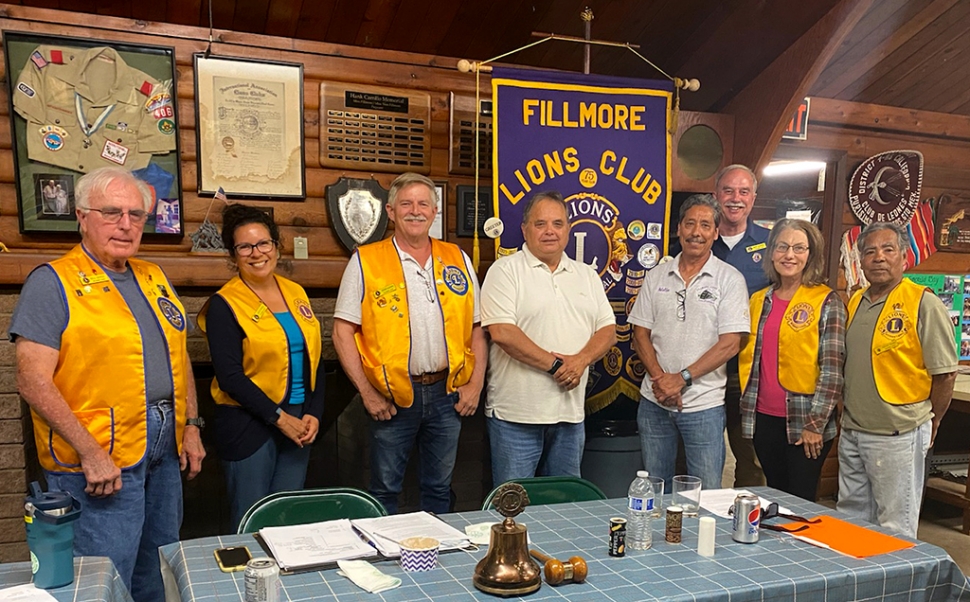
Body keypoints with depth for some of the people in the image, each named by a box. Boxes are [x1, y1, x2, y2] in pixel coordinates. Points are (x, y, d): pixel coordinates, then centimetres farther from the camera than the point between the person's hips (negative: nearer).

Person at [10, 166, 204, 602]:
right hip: (100, 464, -7)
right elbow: (33, 381, -16)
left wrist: (191, 427, 9)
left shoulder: (154, 279, 11)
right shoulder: (53, 282, -9)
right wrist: (90, 452, -20)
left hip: (165, 454, 7)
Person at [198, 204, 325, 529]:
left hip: (299, 423, 5)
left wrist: (313, 414, -3)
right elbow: (230, 377, -13)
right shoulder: (224, 304, -7)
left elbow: (315, 359, 9)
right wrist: (279, 417, -15)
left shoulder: (296, 293, 9)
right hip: (249, 426, -5)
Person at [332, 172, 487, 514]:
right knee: (385, 490, 10)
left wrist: (475, 384, 1)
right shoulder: (366, 261, -3)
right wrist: (367, 392, -9)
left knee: (439, 488, 16)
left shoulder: (458, 260, 7)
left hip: (447, 392, 3)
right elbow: (343, 332, -5)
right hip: (393, 395, -3)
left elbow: (477, 329, 10)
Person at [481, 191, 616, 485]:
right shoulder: (505, 271, -4)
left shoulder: (586, 275, 14)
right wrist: (556, 365, -15)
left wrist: (580, 360, -11)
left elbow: (607, 329, 9)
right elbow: (502, 332, -16)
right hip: (516, 415, -5)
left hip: (571, 414, 5)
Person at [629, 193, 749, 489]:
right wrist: (659, 378, -10)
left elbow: (730, 344, -9)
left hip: (704, 404, -3)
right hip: (654, 401, 3)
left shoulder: (730, 279, -3)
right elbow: (641, 333, 5)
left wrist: (683, 378, -15)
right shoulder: (657, 276, 7)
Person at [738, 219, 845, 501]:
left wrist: (815, 423, -13)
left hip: (805, 424, -5)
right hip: (764, 419, 5)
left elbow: (832, 369, -10)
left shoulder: (827, 302, -6)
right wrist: (747, 407, 10)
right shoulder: (759, 300, 10)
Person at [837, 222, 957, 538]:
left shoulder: (924, 303, -12)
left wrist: (929, 424, 0)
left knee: (895, 532, 5)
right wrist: (846, 414, 14)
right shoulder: (856, 301, 9)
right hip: (851, 432, 7)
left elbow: (945, 372, -10)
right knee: (850, 521, 18)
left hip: (897, 437, -7)